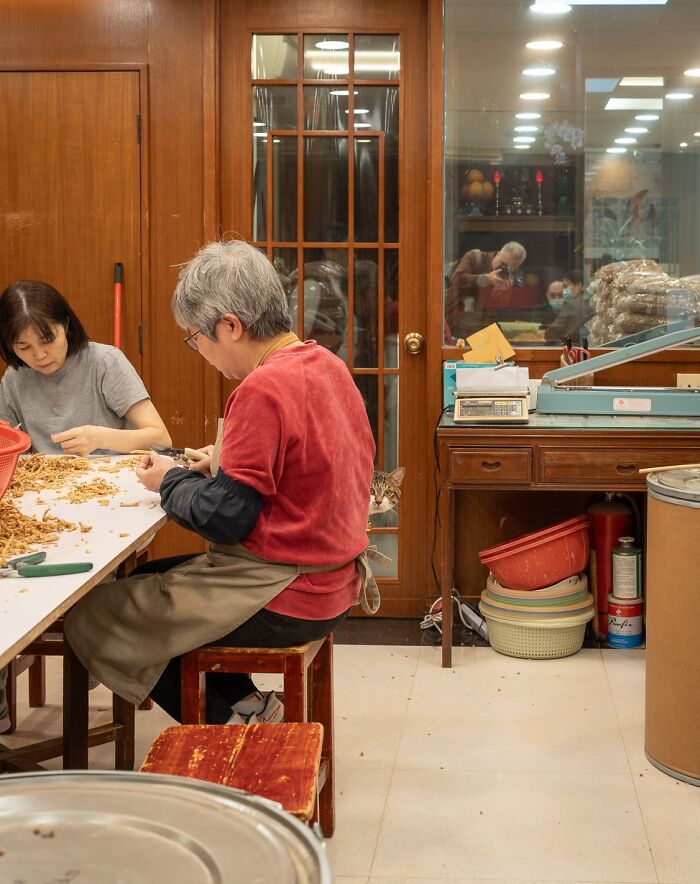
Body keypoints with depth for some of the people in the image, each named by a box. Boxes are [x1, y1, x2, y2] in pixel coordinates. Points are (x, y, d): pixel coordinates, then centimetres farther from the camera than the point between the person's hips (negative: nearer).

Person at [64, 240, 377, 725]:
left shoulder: (264, 389, -23)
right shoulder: (327, 364, 5)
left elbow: (226, 517, -21)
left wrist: (170, 481, -3)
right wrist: (228, 462, 8)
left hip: (285, 599, -10)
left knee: (89, 619, -1)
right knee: (142, 580, 24)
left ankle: (231, 718, 7)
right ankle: (244, 703, 17)